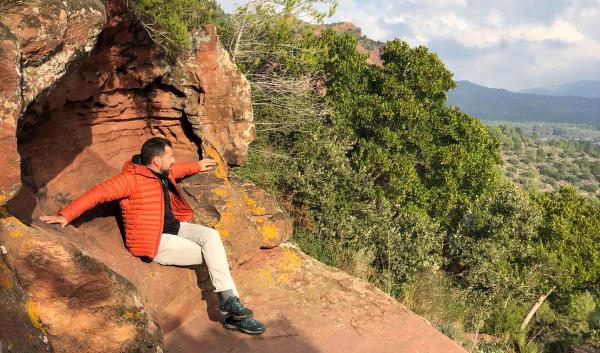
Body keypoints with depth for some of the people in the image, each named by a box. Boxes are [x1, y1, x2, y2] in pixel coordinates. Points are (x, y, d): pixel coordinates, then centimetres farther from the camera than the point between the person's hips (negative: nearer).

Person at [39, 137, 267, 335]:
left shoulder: (162, 172, 9)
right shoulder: (132, 178, -16)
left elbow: (177, 170, 33)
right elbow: (97, 193, -20)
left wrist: (197, 166, 45)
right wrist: (66, 215, -27)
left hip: (175, 227, 8)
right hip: (154, 241, -8)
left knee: (211, 236, -18)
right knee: (211, 254, -16)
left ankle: (229, 302, -18)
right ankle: (232, 313, -6)